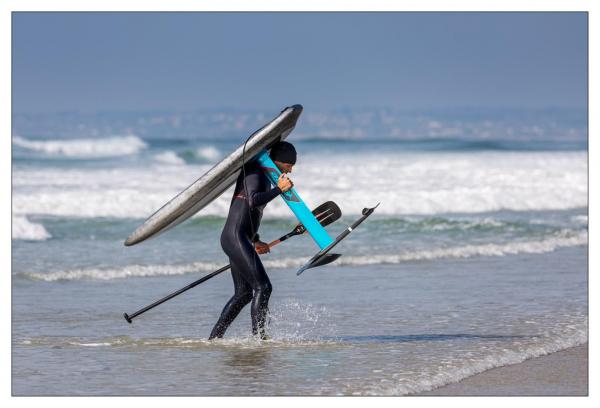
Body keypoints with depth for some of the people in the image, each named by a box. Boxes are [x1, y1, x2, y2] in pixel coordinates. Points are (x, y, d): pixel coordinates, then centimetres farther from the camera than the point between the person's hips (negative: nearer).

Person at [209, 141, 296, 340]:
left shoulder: (265, 176, 19)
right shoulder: (255, 171, -11)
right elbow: (253, 201, -29)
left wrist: (255, 241, 26)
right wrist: (279, 189, -29)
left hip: (240, 239, 11)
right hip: (236, 238, -11)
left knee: (244, 293, 13)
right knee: (262, 287, -14)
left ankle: (214, 338, 17)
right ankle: (258, 337, -14)